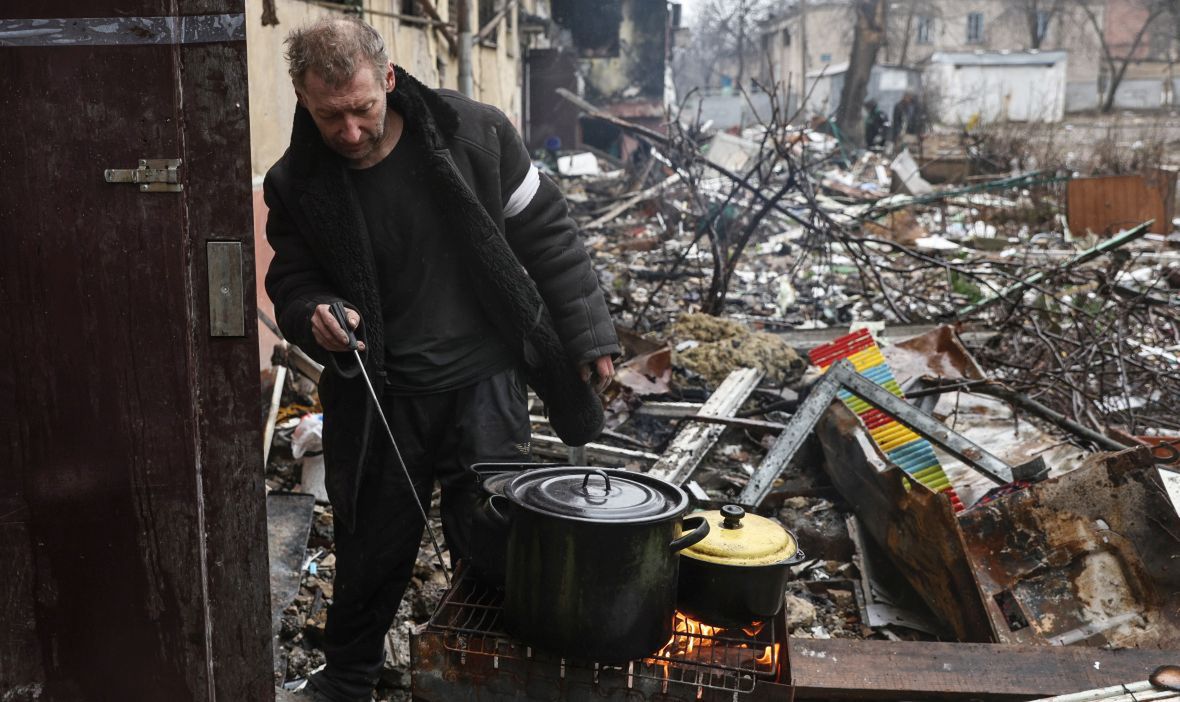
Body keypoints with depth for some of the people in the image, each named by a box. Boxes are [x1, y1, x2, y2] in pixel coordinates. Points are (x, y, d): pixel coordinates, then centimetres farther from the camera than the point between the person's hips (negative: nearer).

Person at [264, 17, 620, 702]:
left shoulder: (476, 133, -11)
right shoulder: (296, 184, -6)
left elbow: (547, 235, -2)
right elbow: (292, 281, 7)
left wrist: (589, 333, -3)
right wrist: (315, 315, -17)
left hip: (485, 385, -1)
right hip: (380, 398, 2)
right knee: (373, 547, 15)